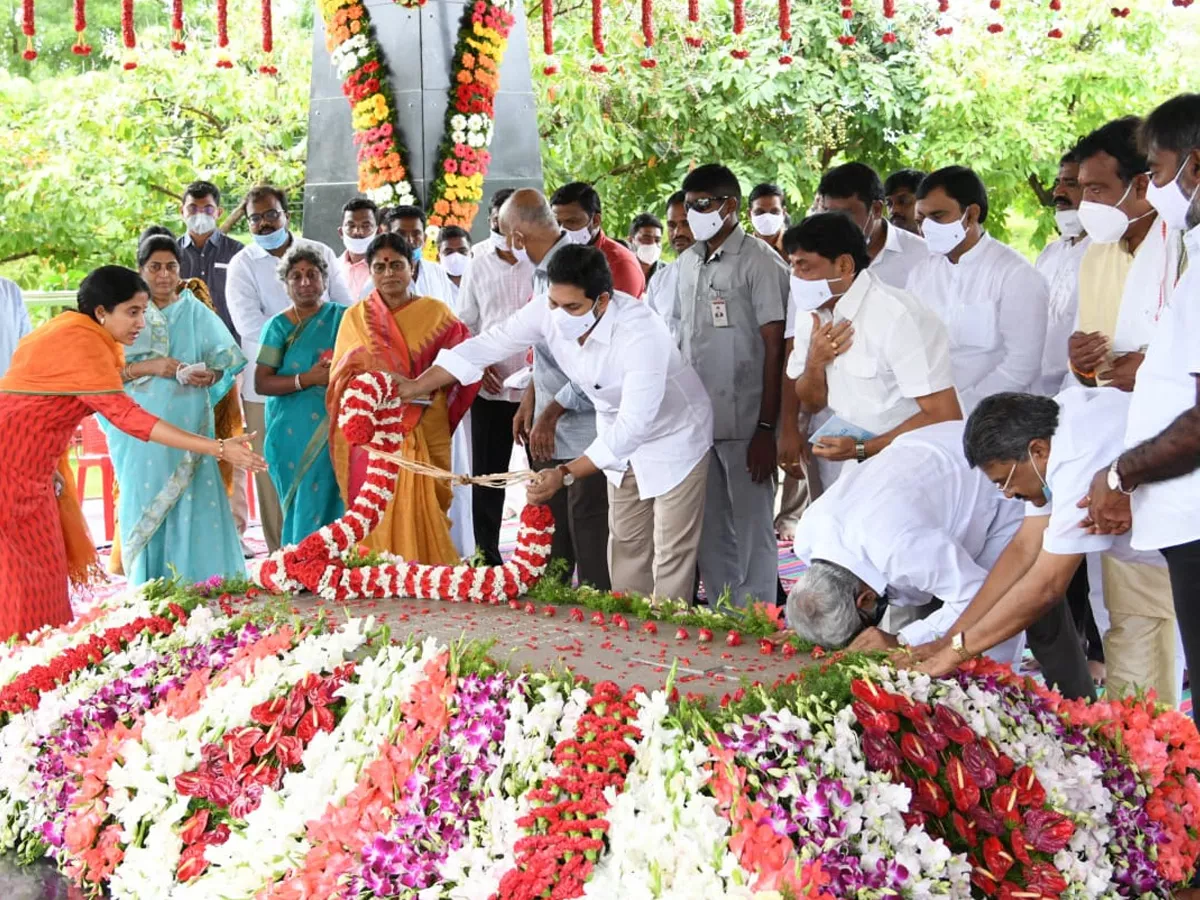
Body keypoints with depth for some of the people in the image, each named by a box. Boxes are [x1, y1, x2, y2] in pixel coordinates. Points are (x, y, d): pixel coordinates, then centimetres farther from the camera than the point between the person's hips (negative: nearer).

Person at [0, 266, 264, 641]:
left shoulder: (70, 329, 9)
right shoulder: (81, 343, -22)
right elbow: (125, 414, -29)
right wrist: (218, 448, -33)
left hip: (31, 466, 10)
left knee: (45, 574, 8)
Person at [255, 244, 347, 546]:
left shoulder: (342, 317, 8)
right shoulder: (279, 326, 4)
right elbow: (261, 383, -2)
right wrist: (307, 379, -14)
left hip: (335, 427, 0)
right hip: (294, 431, 0)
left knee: (333, 503, -6)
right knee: (301, 507, -1)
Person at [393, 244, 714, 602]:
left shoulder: (642, 334, -38)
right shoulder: (546, 312, -21)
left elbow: (633, 425, -38)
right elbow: (487, 345, -14)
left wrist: (566, 474, -41)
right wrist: (413, 387, -17)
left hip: (673, 436, -6)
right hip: (621, 438, 6)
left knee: (672, 556, 0)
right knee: (626, 545, 17)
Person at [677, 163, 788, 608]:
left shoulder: (759, 262, -8)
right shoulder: (688, 262, 12)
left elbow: (774, 348, -11)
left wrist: (767, 428, -15)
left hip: (744, 424, -7)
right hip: (697, 420, 7)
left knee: (752, 530, 1)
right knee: (711, 533, 12)